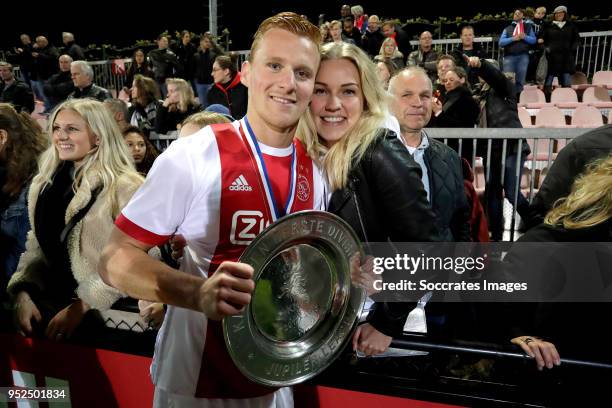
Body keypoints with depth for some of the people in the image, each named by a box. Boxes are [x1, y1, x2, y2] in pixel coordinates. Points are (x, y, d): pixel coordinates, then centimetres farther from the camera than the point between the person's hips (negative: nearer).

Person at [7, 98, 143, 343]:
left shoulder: (124, 188, -9)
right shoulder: (44, 184, 12)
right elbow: (36, 248, 12)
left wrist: (81, 306, -17)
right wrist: (23, 293, -4)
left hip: (105, 312, -5)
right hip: (51, 301, 6)